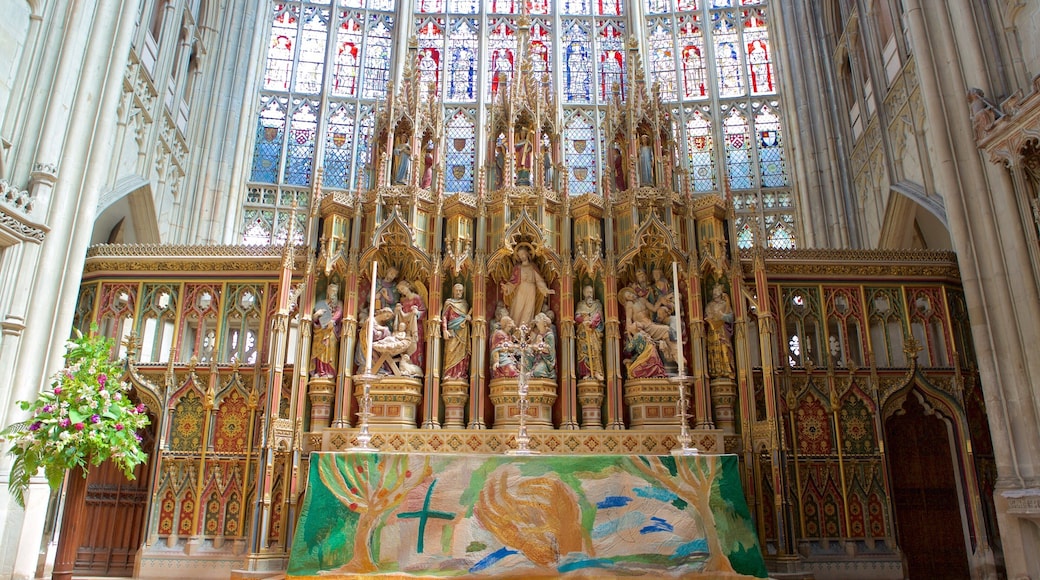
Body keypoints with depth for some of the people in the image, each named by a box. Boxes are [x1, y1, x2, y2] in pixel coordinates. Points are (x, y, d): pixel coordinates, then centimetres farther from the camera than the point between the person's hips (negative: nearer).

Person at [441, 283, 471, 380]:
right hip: (452, 331, -3)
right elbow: (444, 316, 0)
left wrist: (468, 318, -1)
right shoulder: (448, 302, 7)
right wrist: (445, 330, -13)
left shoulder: (465, 303, 18)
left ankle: (461, 374, -2)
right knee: (451, 352, -10)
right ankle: (450, 375, -10)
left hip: (463, 332, 3)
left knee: (462, 353, -2)